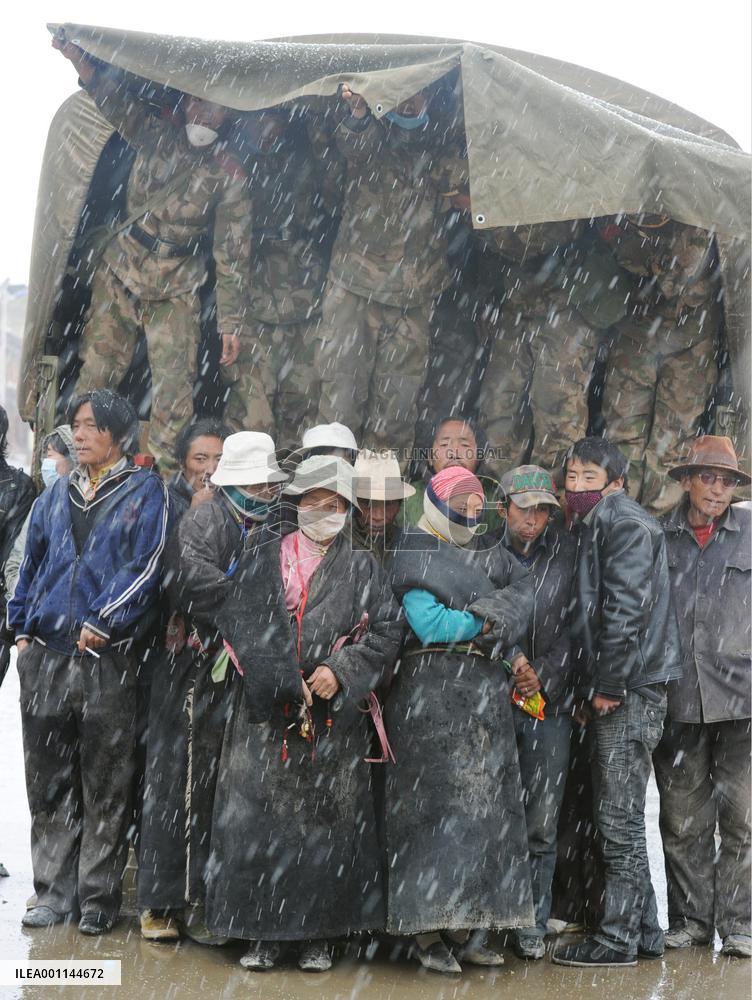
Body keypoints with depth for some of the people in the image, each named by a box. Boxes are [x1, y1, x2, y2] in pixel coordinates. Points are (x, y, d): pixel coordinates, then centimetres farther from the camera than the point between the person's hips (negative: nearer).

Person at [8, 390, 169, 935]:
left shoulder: (145, 491, 1)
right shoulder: (57, 495, 16)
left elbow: (147, 566, -7)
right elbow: (32, 563, 20)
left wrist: (103, 624, -14)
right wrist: (23, 629, 12)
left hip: (108, 659, -4)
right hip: (46, 657, 5)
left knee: (106, 786, 2)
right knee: (49, 781, 8)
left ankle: (99, 898, 12)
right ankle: (55, 892, 18)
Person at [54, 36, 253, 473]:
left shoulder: (229, 175, -5)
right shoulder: (157, 137, 0)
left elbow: (233, 254, -4)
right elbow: (117, 99, -16)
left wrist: (231, 321, -6)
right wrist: (78, 55, -34)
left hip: (175, 293, -2)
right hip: (118, 276, 2)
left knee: (175, 396, -5)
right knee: (96, 378, 4)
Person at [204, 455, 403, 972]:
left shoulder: (363, 569, 10)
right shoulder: (264, 559, 7)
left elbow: (387, 632, 3)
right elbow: (245, 626, -3)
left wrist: (341, 671, -11)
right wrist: (286, 684, -13)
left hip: (335, 715, 1)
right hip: (266, 712, 0)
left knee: (327, 821, 2)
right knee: (261, 818, -1)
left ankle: (317, 934, 13)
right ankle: (263, 932, 10)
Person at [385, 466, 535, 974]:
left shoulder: (487, 555, 19)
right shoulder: (412, 556, 1)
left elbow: (525, 593, 4)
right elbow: (429, 625, -12)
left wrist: (490, 617, -13)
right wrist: (487, 623, -3)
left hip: (487, 692, 6)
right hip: (432, 691, -6)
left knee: (487, 806, 4)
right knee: (435, 804, -8)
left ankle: (468, 929, 10)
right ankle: (429, 930, -3)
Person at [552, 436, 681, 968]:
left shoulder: (625, 521, -9)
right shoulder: (599, 525, 21)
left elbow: (627, 607, -19)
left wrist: (608, 683, -18)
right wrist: (593, 686, 17)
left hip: (628, 688, -10)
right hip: (614, 689, 10)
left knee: (620, 818, -5)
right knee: (620, 816, 13)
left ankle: (619, 938, 1)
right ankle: (644, 929, 21)